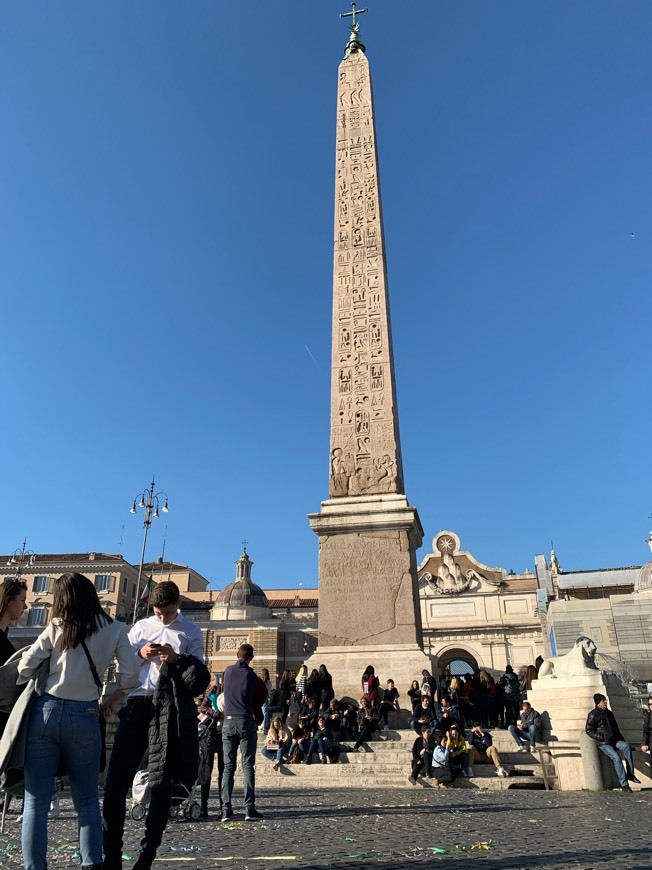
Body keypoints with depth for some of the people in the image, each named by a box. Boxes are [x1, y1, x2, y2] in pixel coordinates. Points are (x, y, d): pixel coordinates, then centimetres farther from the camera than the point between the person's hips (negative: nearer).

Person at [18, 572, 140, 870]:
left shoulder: (56, 628, 0)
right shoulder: (114, 630, 0)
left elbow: (25, 667, 2)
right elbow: (130, 674, -3)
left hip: (46, 711, 0)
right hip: (85, 717, 1)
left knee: (36, 802, 9)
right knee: (87, 801, 14)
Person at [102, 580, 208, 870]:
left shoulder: (191, 631, 8)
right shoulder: (141, 626, 15)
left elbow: (199, 678, 3)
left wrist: (177, 659, -15)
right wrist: (140, 653, -7)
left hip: (168, 709, -2)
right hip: (136, 705, 3)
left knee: (160, 782, 5)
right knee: (116, 780, 1)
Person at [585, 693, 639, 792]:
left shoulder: (609, 713, 16)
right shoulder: (593, 715, -6)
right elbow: (589, 731, -7)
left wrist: (621, 738, 14)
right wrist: (601, 737, -16)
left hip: (614, 740, 6)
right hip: (603, 743, -6)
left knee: (626, 746, -23)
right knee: (616, 757, -25)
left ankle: (630, 774, -20)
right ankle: (624, 784, -17)